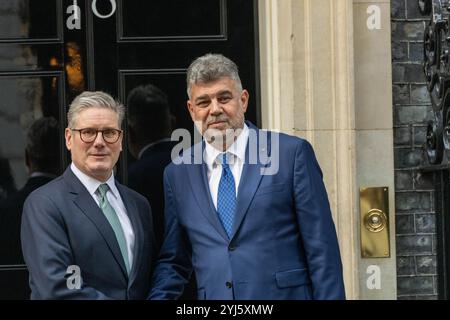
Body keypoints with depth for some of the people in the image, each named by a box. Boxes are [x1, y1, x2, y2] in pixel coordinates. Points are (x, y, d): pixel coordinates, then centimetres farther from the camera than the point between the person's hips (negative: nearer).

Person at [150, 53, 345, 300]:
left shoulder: (292, 153, -2)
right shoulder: (177, 174, 9)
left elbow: (322, 249, -4)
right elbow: (172, 262, 15)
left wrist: (330, 296, -9)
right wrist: (159, 297, -1)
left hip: (285, 293, -3)